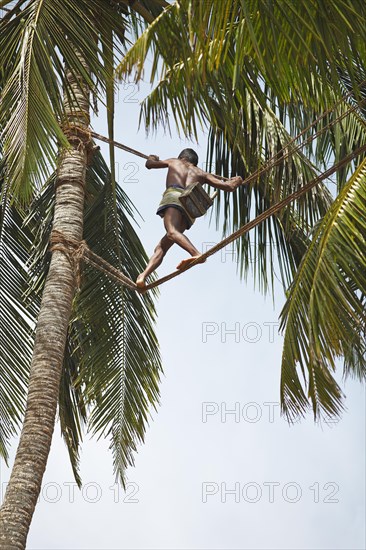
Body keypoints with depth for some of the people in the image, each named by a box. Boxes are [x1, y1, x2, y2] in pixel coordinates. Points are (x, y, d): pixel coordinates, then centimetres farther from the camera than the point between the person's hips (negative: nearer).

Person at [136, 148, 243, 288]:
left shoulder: (174, 162, 33)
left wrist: (151, 158, 69)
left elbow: (149, 164, 45)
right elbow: (228, 186, 28)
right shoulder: (201, 173, 34)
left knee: (171, 232, -33)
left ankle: (196, 255, -59)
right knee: (162, 246, 5)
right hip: (191, 205, 4)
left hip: (174, 195, -4)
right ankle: (143, 276, -14)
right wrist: (236, 181, 52)